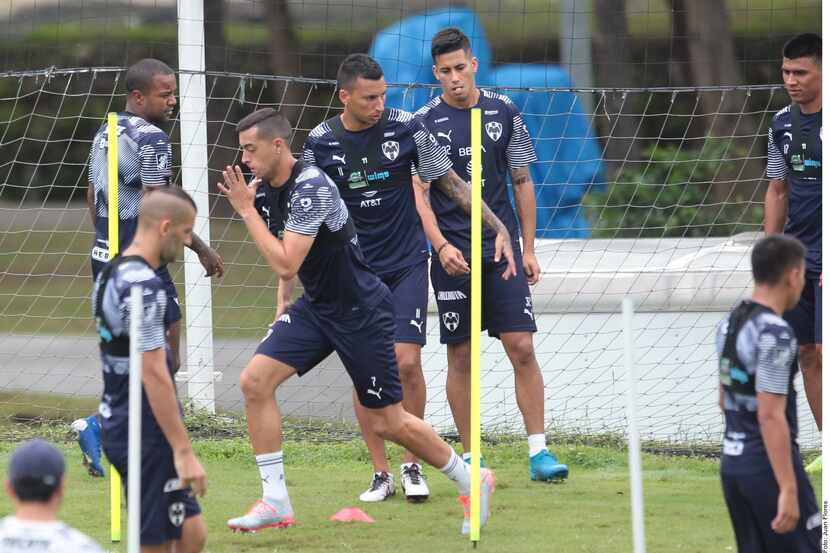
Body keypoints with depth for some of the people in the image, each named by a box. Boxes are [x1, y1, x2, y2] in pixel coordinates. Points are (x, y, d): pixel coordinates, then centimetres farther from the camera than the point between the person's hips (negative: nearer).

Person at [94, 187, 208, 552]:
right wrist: (183, 451, -23)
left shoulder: (109, 275, 12)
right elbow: (154, 374, -24)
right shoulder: (145, 286, -19)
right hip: (147, 434, -10)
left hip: (118, 424, 10)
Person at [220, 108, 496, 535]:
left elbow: (285, 266, -29)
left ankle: (471, 482, 22)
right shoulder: (264, 188, 1)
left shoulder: (310, 188, -26)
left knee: (387, 423, 0)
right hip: (315, 306, 8)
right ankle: (275, 502, -4)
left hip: (361, 310, -8)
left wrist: (246, 210, -24)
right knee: (255, 381, -10)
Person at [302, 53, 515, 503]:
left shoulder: (406, 128, -8)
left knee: (406, 361, -11)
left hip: (406, 264, -1)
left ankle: (411, 465, 4)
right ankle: (380, 473, 9)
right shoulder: (321, 142, -5)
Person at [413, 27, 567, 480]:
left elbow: (522, 183, 11)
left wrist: (528, 249, 7)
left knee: (522, 347, -6)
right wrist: (441, 245, -17)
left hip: (503, 247, 1)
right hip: (453, 254, -1)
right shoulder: (424, 123, -1)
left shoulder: (504, 112, 4)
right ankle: (470, 457, 10)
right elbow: (419, 194, -3)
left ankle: (539, 451, -4)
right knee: (460, 357, 2)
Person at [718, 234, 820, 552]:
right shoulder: (775, 333, -18)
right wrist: (788, 489, -24)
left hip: (732, 461, 9)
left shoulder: (729, 323, 10)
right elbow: (771, 416, -23)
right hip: (768, 464, -9)